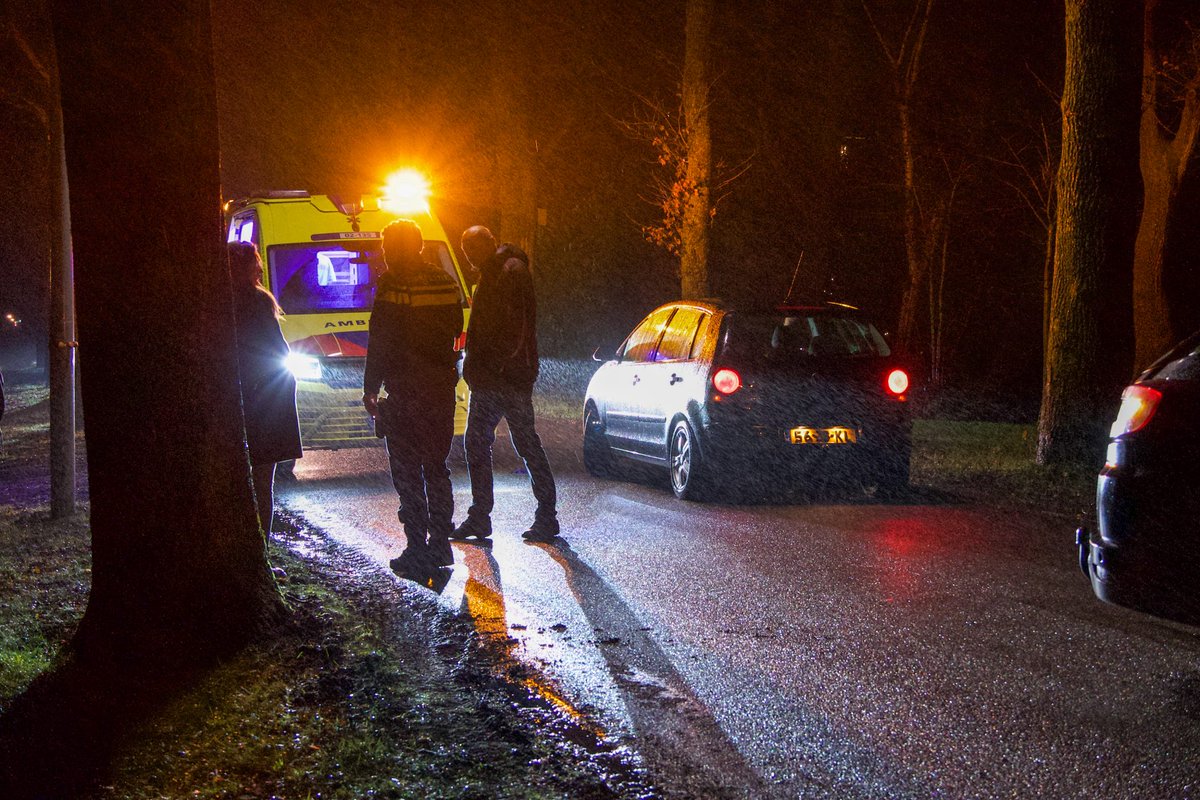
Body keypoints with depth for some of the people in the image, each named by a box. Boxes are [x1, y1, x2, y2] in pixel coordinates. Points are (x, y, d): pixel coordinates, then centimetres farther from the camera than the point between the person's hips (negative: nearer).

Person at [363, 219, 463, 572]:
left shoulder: (393, 285, -12)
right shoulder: (445, 282, 9)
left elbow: (381, 343, -13)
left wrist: (370, 389, -6)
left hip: (405, 393, -7)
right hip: (441, 388, 7)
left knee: (407, 473, 0)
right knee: (436, 467, 15)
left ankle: (418, 549, -1)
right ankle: (441, 545, 18)